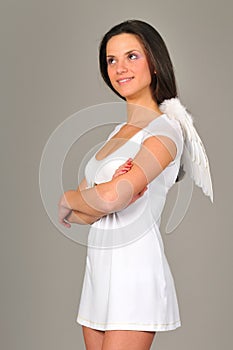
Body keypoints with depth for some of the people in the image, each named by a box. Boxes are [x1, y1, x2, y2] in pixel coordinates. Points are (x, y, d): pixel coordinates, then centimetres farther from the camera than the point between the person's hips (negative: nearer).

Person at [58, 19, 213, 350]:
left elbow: (110, 197, -24)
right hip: (98, 270, 7)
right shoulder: (119, 131, 15)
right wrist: (98, 203, -13)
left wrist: (69, 199, -3)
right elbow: (78, 213, 9)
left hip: (134, 269, -7)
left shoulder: (165, 131, -10)